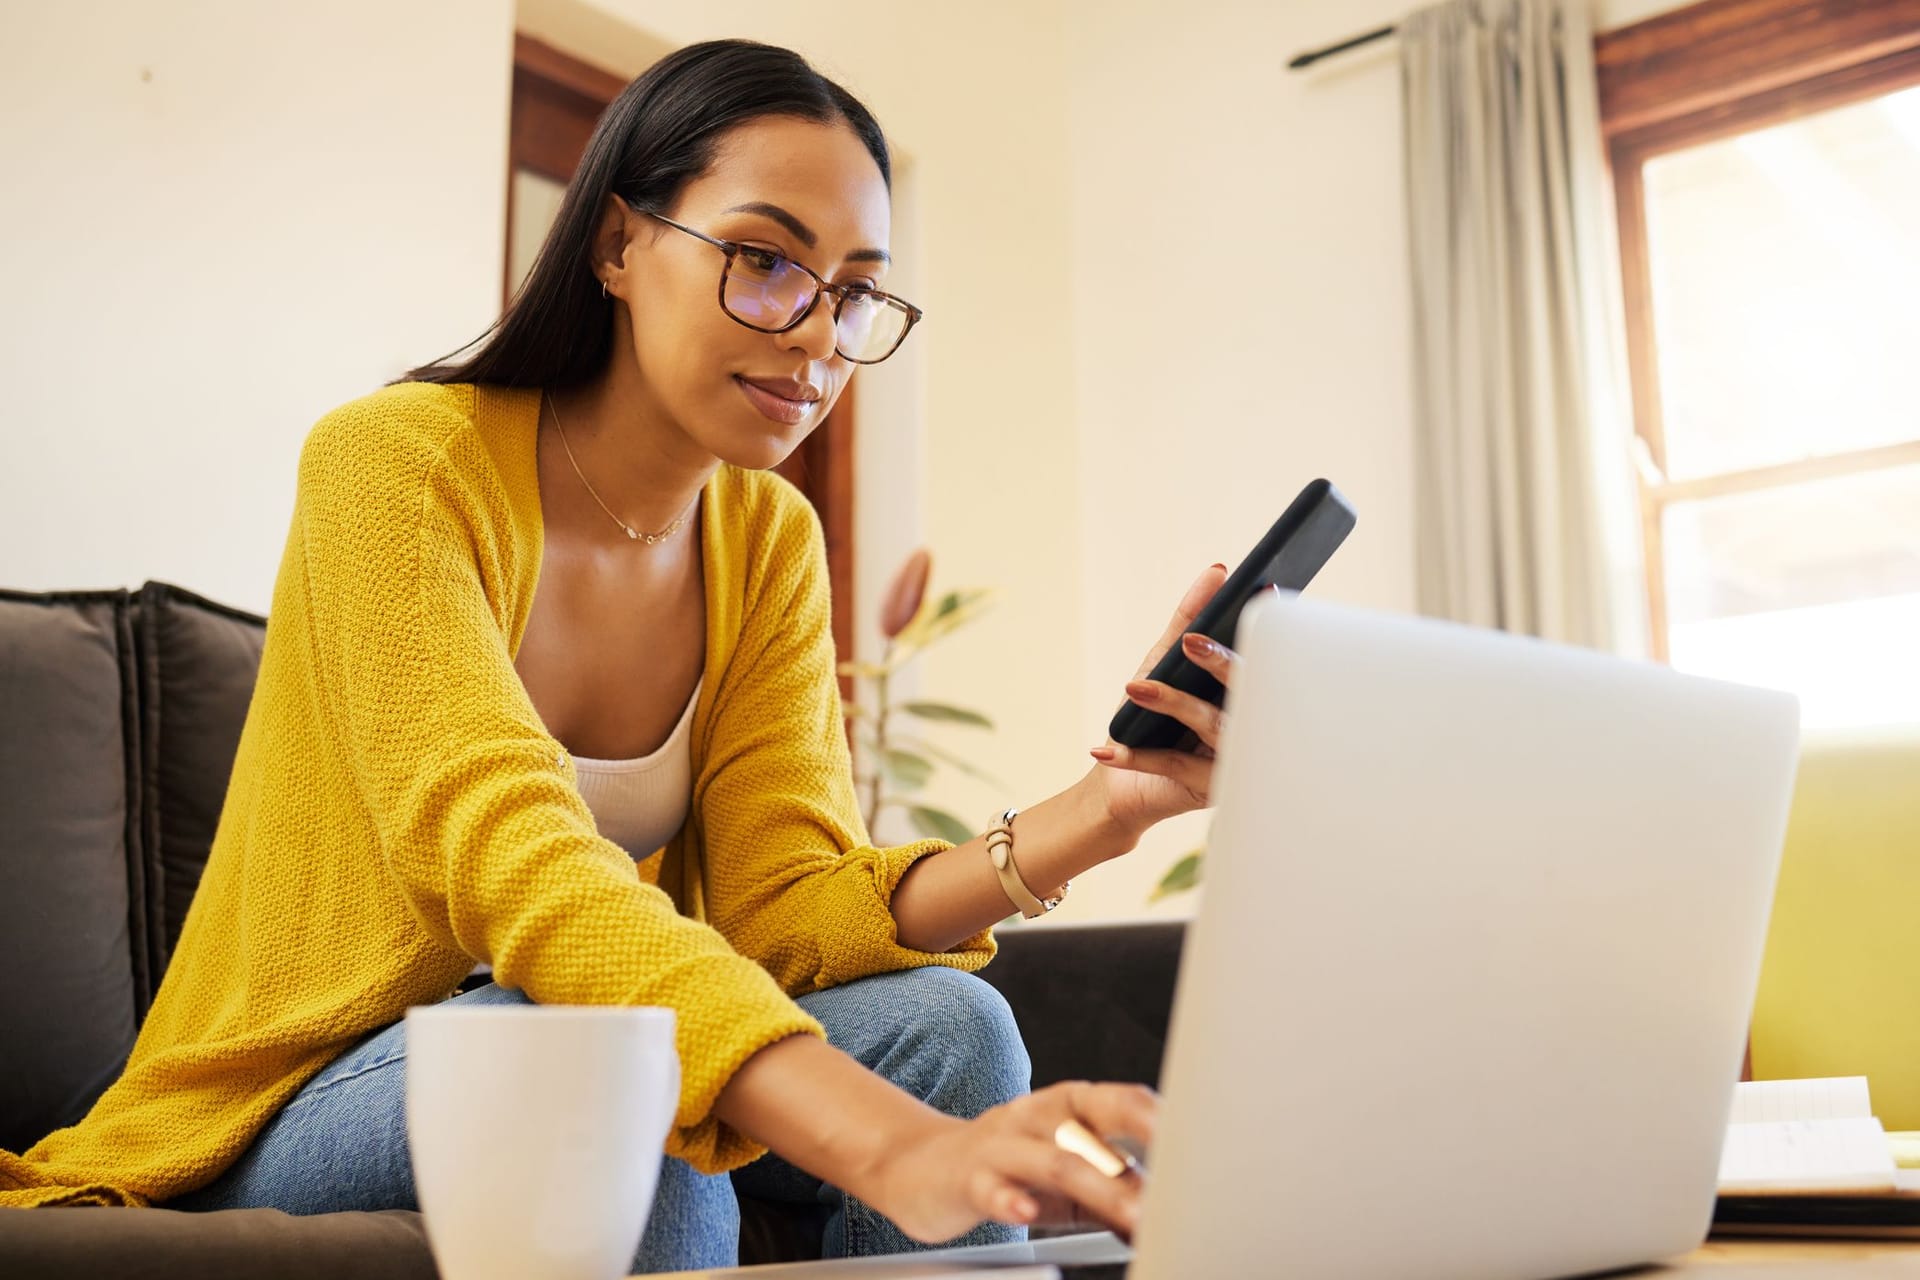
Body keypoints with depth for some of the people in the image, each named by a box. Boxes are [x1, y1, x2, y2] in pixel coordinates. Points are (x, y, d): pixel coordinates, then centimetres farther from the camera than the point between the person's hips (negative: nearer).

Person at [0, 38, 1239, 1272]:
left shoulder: (772, 542, 0)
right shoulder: (398, 461, -18)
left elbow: (782, 903, -11)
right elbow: (515, 863, -34)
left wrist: (1096, 817, -29)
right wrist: (892, 1149, -47)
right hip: (283, 1123, -4)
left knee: (944, 1023, -20)